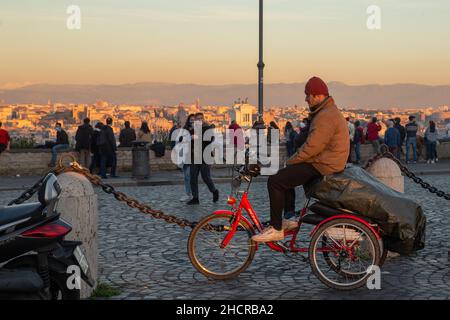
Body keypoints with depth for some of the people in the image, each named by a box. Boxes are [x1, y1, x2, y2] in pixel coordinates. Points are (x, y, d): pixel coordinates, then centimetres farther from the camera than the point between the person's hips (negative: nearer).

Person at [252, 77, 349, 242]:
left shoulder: (326, 117, -20)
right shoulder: (328, 112, 16)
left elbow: (312, 147, -24)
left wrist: (290, 161, -11)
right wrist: (292, 160, 11)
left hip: (322, 166, -11)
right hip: (324, 161, 11)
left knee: (275, 181, -14)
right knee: (285, 175, 23)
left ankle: (276, 229, -9)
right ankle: (290, 218, 22)